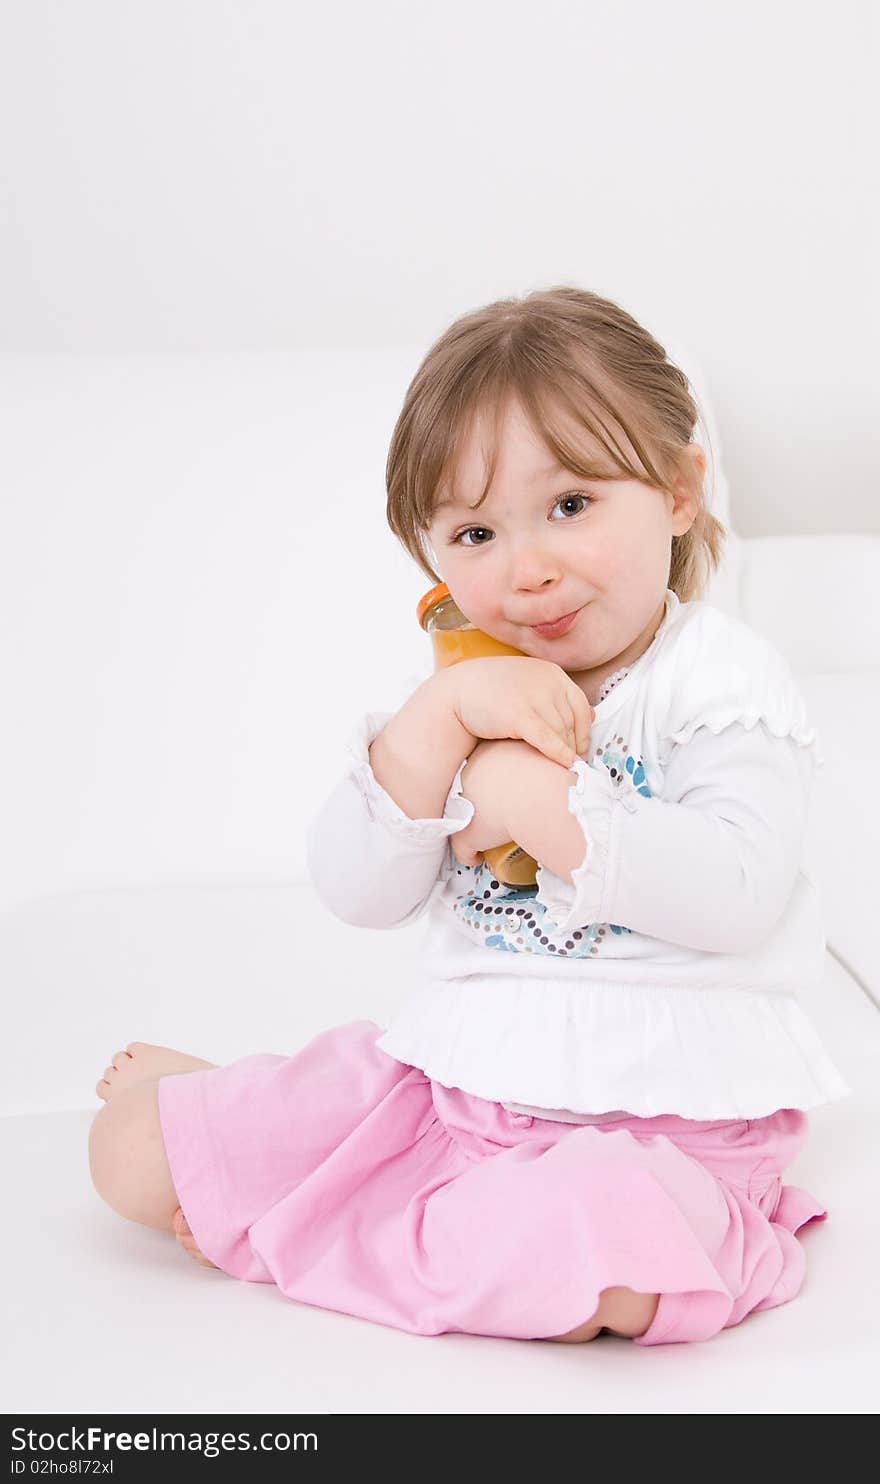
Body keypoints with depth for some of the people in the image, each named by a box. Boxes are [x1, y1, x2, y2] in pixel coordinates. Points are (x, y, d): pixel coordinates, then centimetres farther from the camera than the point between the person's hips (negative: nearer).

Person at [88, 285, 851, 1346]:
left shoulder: (724, 683, -7)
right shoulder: (466, 693, 8)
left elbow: (735, 895, -22)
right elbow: (357, 893, -4)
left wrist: (541, 800, -22)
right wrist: (441, 718, -18)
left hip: (654, 1110, -4)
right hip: (447, 1074, 4)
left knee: (594, 1271, -38)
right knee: (133, 1148, -4)